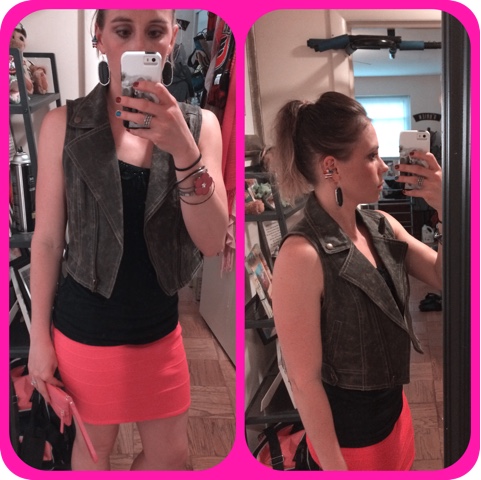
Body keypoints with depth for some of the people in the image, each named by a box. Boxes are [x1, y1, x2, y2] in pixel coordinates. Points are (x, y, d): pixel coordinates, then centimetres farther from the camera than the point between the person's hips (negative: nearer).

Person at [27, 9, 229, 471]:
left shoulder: (199, 125, -4)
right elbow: (47, 239, -6)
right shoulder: (64, 124, -10)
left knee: (172, 454, 18)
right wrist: (39, 335, -4)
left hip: (160, 327, 3)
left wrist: (184, 150, -26)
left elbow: (211, 242, -12)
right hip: (85, 329, -3)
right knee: (94, 447, 16)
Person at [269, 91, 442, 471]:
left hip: (395, 408, 7)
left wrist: (446, 210, -13)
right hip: (350, 432, -7)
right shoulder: (303, 255, -26)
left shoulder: (382, 226, -4)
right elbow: (305, 381, -22)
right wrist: (335, 468, -16)